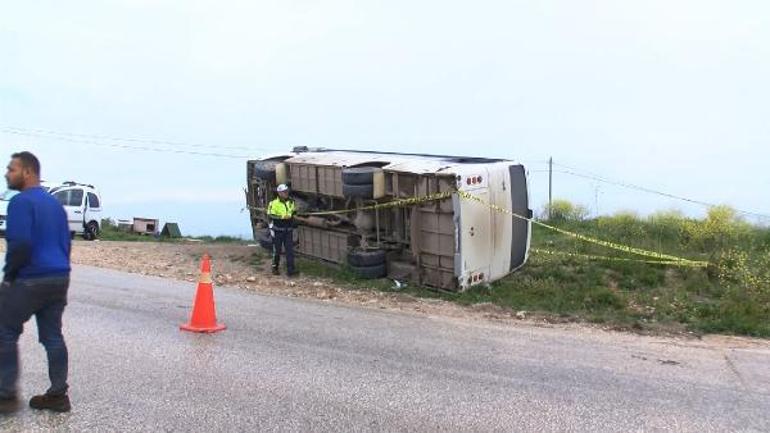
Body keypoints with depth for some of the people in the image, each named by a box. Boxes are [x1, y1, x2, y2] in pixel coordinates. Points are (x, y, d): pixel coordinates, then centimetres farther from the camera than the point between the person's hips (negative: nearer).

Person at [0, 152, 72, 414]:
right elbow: (65, 242, 19)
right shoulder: (54, 203, 16)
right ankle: (58, 395, 11)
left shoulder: (21, 201, -12)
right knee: (53, 336, 9)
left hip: (30, 280, -8)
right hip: (59, 278, 8)